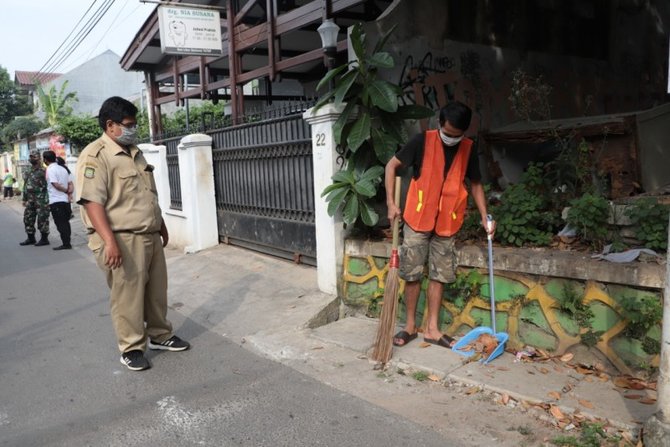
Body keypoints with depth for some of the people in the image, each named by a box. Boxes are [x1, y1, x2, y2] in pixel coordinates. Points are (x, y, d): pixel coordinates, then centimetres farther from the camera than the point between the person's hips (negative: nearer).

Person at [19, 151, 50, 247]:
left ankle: (44, 239, 2)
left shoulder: (42, 171, -8)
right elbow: (25, 186, 21)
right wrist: (24, 199, 18)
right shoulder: (27, 172, 16)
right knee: (28, 218, 11)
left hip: (41, 199, -8)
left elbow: (46, 185, -13)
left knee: (42, 219, -6)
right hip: (30, 199, 8)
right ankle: (31, 238, 21)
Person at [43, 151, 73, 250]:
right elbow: (70, 183, 9)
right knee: (65, 222, 12)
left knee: (60, 223, -3)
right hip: (65, 200, 7)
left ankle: (66, 244, -3)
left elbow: (56, 184, -19)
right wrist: (69, 191, -2)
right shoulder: (63, 168, 14)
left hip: (56, 201, -7)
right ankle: (67, 243, 15)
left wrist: (66, 191, -5)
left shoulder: (50, 169, -10)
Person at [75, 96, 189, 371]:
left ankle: (159, 336, 31)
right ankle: (131, 348, 17)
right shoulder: (95, 156, -13)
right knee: (127, 296, 2)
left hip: (150, 236, 8)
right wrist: (109, 241, -27)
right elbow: (92, 201, -21)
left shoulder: (134, 152, 14)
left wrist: (161, 224, 24)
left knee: (157, 290, 16)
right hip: (122, 240, -8)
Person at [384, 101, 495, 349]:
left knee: (439, 275, 7)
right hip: (417, 218, -3)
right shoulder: (423, 141, -10)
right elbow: (392, 165, -4)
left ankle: (432, 328, 18)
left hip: (447, 223, 3)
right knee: (412, 273, 1)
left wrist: (485, 217, 2)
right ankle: (410, 325, 16)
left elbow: (475, 184, 11)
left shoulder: (468, 149, 1)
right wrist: (391, 202, -11)